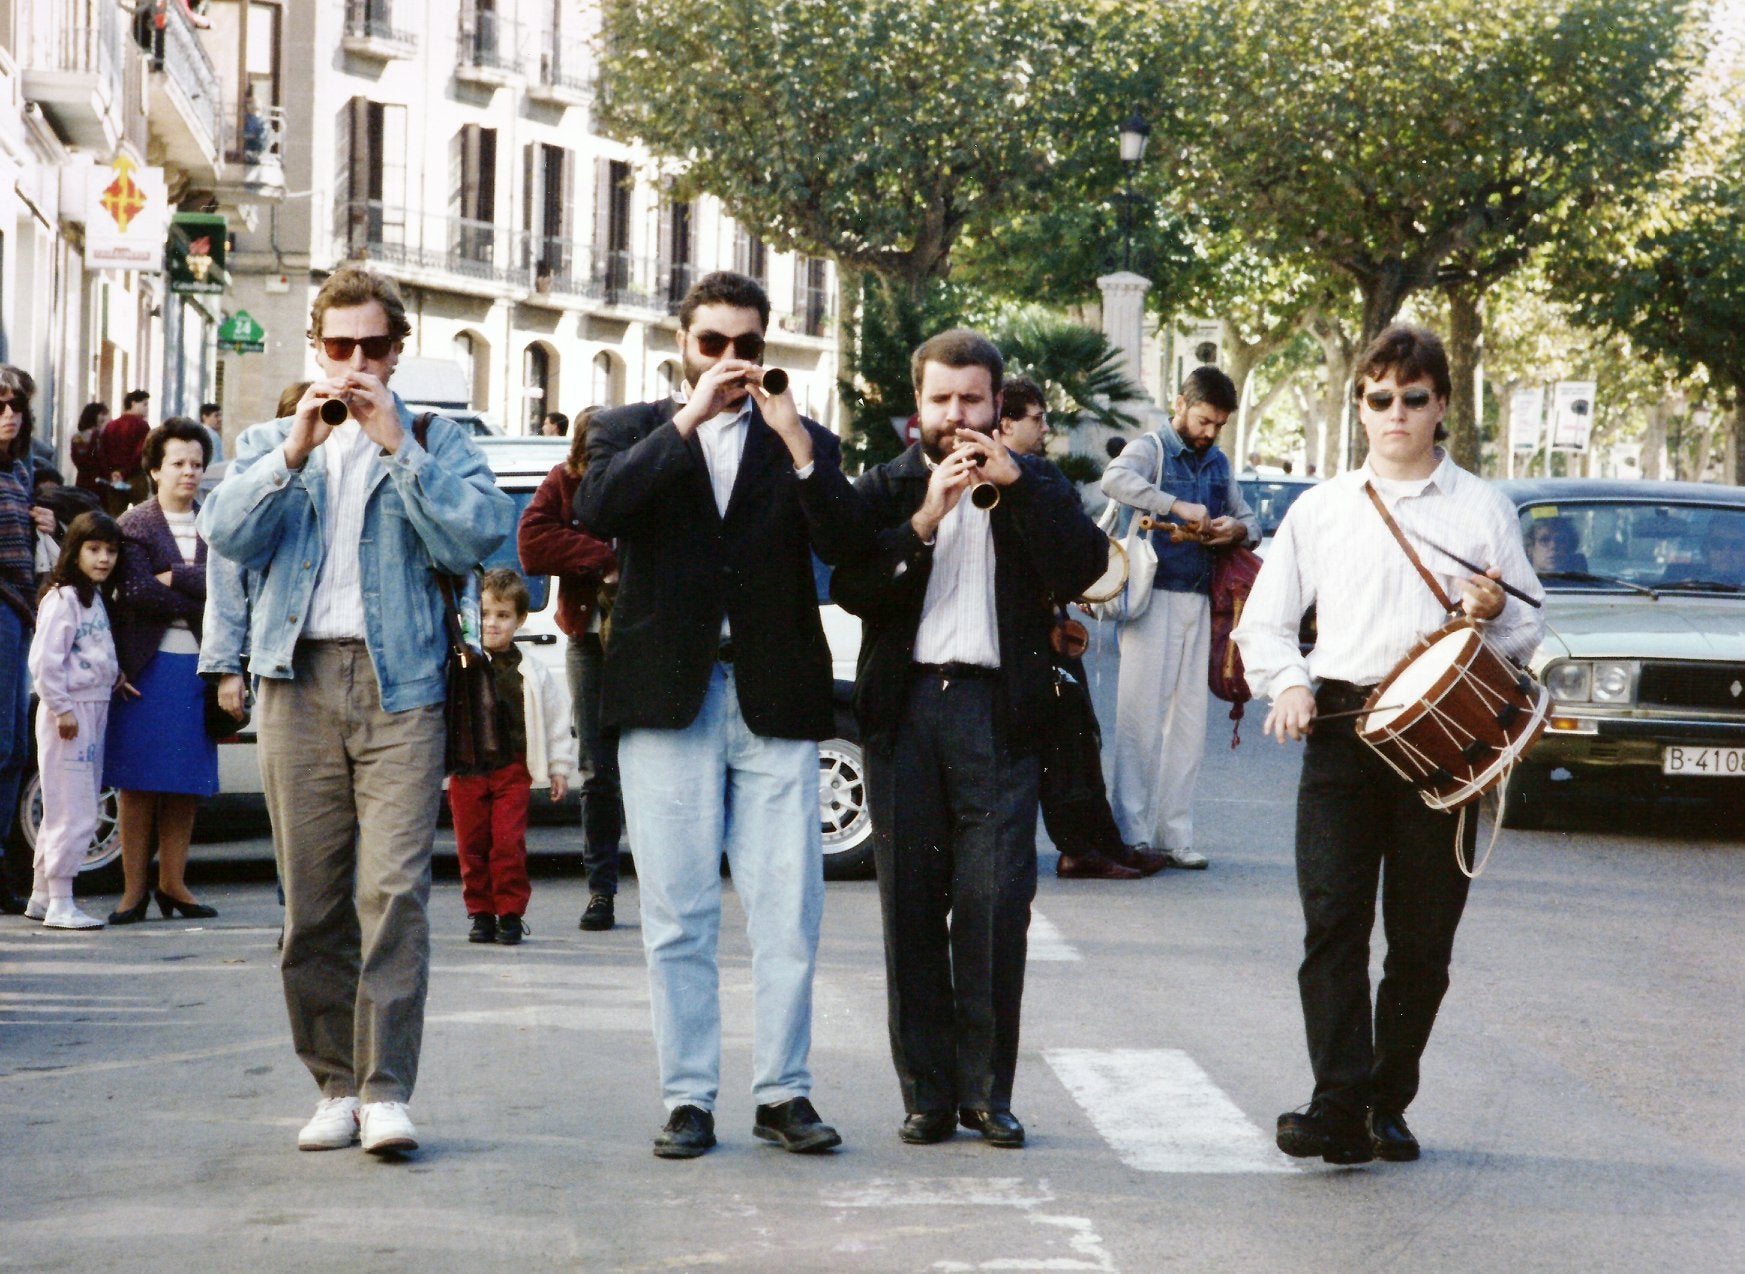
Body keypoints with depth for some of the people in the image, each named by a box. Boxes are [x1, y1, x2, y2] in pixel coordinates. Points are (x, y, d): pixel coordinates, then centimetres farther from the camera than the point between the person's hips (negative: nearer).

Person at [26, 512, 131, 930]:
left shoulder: (96, 597, 15)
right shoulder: (62, 599, -13)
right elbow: (45, 662, -19)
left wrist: (115, 680, 10)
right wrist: (62, 709, -19)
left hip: (94, 709, 9)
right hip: (68, 712, -9)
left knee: (62, 812, 14)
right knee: (73, 813, -9)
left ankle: (42, 894, 23)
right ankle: (59, 904, -5)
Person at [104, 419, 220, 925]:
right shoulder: (134, 525, 3)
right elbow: (136, 592, -10)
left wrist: (174, 578, -11)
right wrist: (199, 603, -9)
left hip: (198, 665, 3)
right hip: (147, 666, -3)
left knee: (187, 784, 4)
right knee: (139, 784, -3)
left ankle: (172, 882, 10)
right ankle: (134, 889, 0)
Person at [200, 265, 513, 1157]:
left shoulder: (437, 444, 14)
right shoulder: (269, 443, 20)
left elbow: (479, 535, -5)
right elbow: (225, 533, 2)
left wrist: (396, 445, -8)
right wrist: (294, 450, -8)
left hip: (399, 687, -2)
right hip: (297, 685, 2)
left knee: (394, 890, -14)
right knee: (311, 901, 2)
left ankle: (387, 1090, -16)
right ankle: (336, 1084, 10)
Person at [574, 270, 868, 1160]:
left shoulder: (804, 443, 13)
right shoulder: (633, 432, 12)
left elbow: (844, 544, -4)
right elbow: (598, 510, -10)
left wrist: (797, 443, -14)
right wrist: (689, 419, -12)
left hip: (775, 702, 1)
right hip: (667, 701, -1)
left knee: (788, 912, -2)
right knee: (677, 914, 1)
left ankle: (783, 1092, 7)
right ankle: (688, 1098, 7)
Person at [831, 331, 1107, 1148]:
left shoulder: (1033, 487, 12)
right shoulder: (888, 488, 12)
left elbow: (1085, 566, -6)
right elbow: (852, 589, -3)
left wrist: (1015, 484, -11)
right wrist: (925, 519, -13)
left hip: (998, 710, -1)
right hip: (904, 711, 1)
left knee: (996, 904, -8)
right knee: (911, 903, 2)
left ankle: (986, 1088, -1)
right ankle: (926, 1091, 8)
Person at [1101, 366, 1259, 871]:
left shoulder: (1219, 463, 19)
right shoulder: (1150, 450, -2)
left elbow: (1250, 519, 25)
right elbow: (1115, 479, -24)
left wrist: (1237, 529, 0)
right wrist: (1178, 506, -29)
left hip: (1199, 600, 6)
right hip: (1154, 597, -6)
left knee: (1188, 721, 5)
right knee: (1143, 715, -6)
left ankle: (1173, 834, 9)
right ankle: (1133, 834, -4)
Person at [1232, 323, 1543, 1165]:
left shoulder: (1482, 510, 10)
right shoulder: (1320, 509, 13)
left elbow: (1528, 632, 11)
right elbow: (1264, 621, 17)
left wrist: (1495, 613, -11)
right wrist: (1289, 683, -2)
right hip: (1339, 729, 0)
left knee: (1422, 938, 2)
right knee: (1332, 922, -12)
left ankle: (1388, 1106, 14)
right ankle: (1339, 1107, -17)